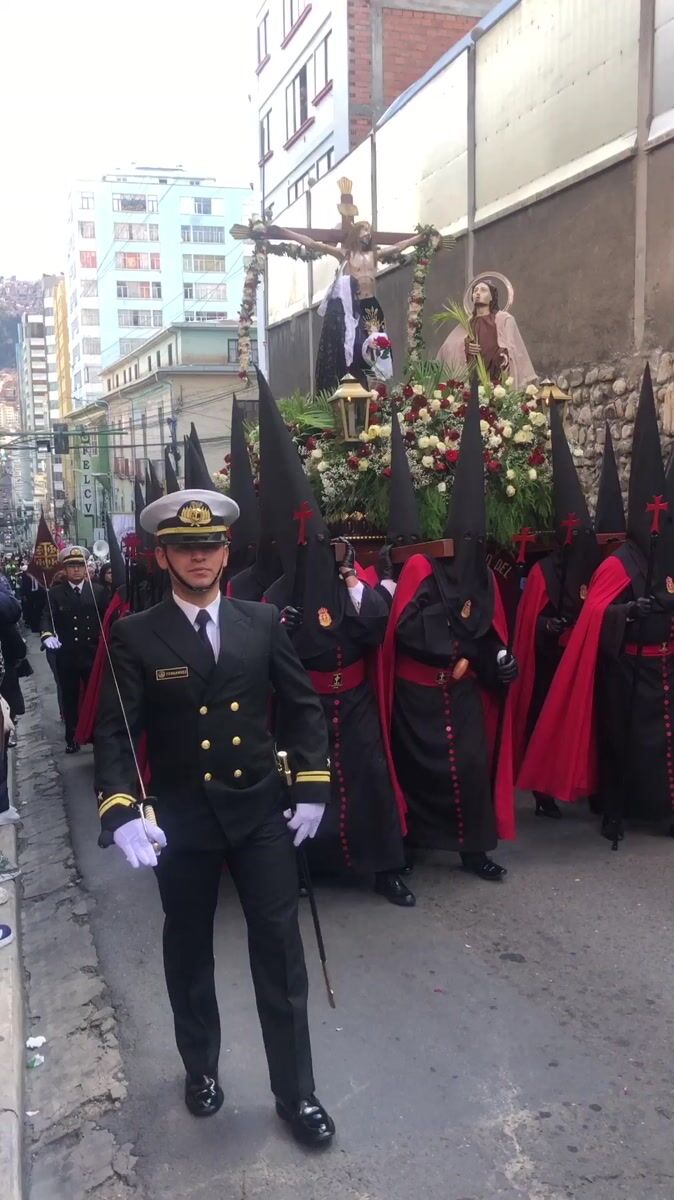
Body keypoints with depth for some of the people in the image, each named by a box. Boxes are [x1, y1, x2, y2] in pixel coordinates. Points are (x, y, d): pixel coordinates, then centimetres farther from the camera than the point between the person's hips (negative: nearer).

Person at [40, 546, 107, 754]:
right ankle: (72, 738, 20)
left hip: (93, 653, 0)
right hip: (66, 656, 0)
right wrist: (48, 634, -27)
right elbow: (46, 618, -8)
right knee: (70, 699, 9)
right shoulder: (55, 593, 2)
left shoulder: (97, 591, 5)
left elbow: (106, 618, 5)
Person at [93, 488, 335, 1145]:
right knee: (189, 952, 17)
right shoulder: (135, 636, -8)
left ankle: (295, 1090, 24)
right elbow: (114, 733, -12)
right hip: (180, 818, -1)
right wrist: (121, 811, -25)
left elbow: (302, 706, 4)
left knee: (280, 951, 7)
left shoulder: (262, 622, -1)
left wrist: (312, 787, -3)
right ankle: (200, 1068, 42)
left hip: (261, 809, 1)